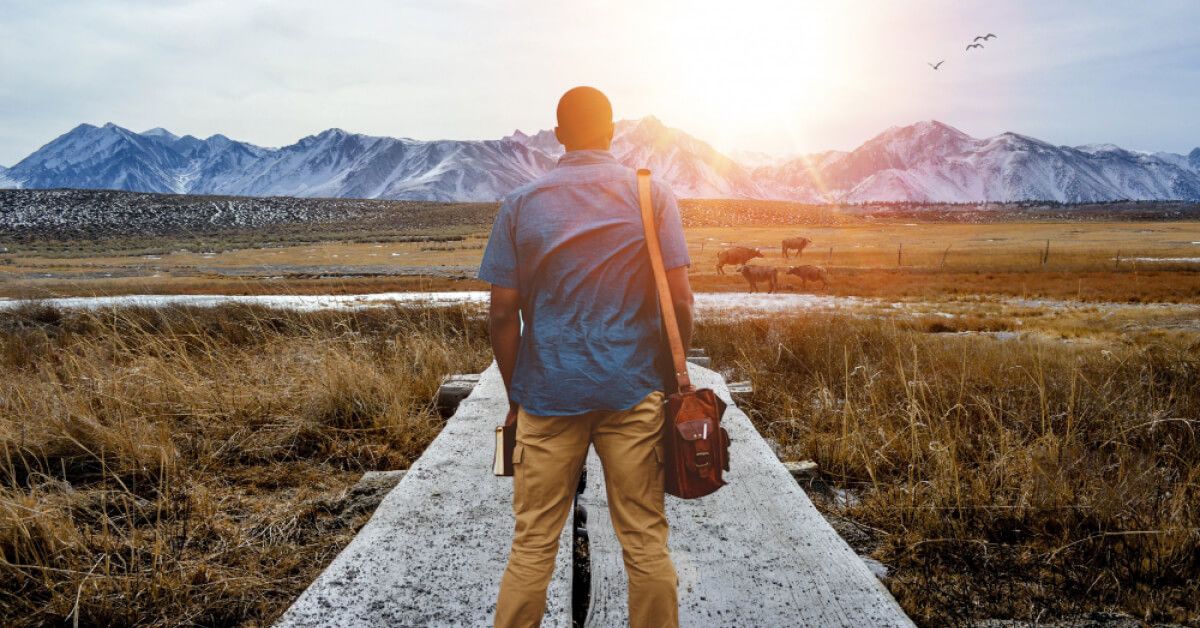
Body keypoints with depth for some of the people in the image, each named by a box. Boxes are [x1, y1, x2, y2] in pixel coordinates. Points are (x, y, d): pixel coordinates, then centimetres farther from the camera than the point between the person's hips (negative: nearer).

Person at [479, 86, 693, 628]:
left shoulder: (520, 203, 2)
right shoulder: (652, 195, 0)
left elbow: (503, 311, -2)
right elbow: (679, 299, -5)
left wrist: (514, 391, 9)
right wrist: (674, 376, 8)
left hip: (548, 394, 1)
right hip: (633, 391, 0)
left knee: (533, 543, 9)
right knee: (645, 541, 9)